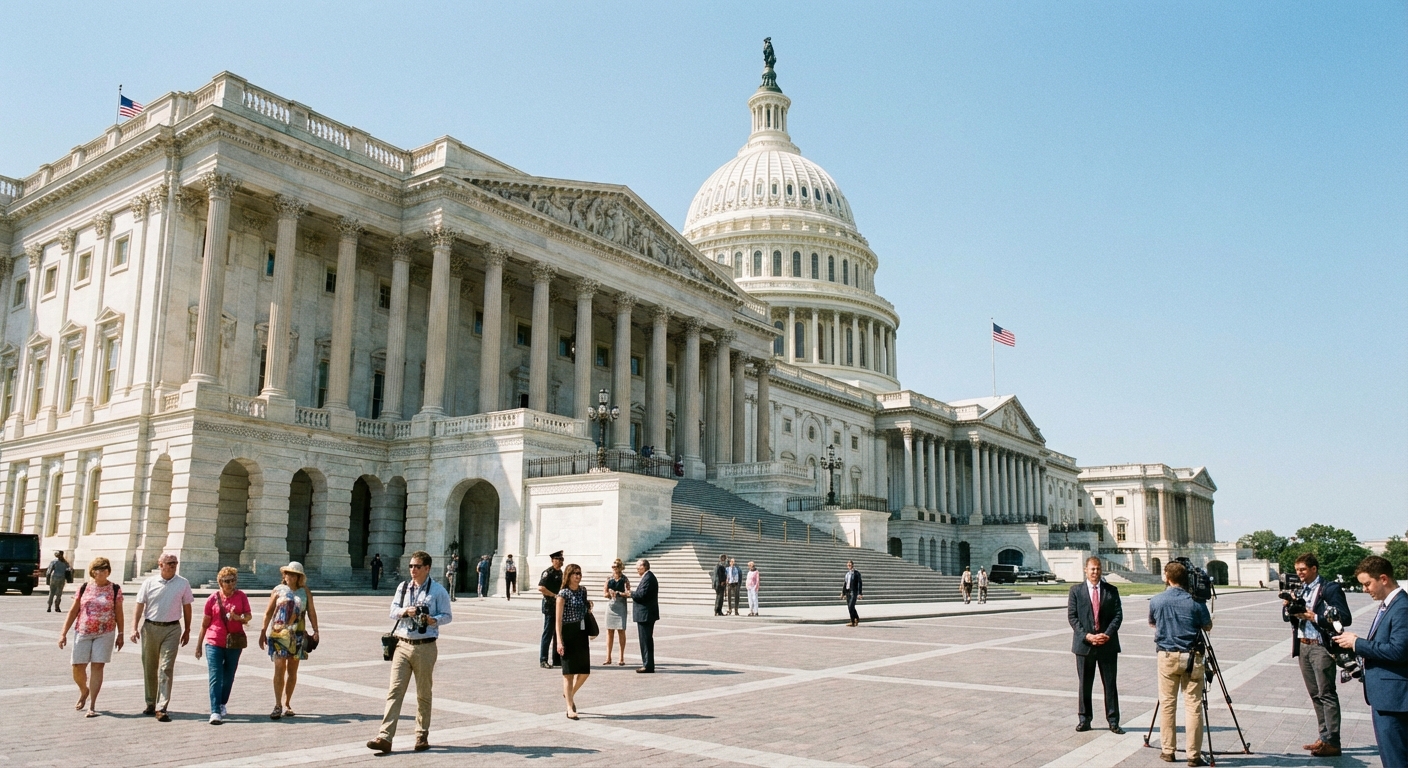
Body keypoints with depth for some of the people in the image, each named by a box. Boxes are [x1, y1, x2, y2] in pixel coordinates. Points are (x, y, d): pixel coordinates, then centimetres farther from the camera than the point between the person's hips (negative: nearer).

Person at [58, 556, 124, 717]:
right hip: (83, 632, 2)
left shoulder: (115, 589, 0)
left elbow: (119, 613, 4)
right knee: (78, 667, 4)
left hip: (105, 633, -2)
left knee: (97, 666, -5)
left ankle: (92, 706, 1)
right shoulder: (84, 588, 4)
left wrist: (120, 635, 4)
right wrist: (63, 633, 3)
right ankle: (84, 691, 36)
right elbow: (73, 611, 7)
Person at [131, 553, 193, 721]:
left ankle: (161, 708, -7)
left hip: (172, 629, -1)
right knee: (149, 668, 11)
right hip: (150, 627, 1)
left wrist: (187, 630, 8)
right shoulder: (150, 582, 1)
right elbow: (139, 606, 1)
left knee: (166, 669, -7)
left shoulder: (183, 583, 2)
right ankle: (151, 703, 27)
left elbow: (187, 607, 8)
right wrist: (134, 628, -9)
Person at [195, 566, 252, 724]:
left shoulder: (241, 597, 2)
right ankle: (215, 712, -10)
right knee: (215, 677, -8)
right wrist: (199, 644, 11)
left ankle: (222, 704, 32)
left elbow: (249, 615, 2)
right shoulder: (213, 599, 0)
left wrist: (239, 617, -22)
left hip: (234, 643, 2)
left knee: (229, 676, 13)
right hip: (214, 643, -2)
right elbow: (205, 622, 7)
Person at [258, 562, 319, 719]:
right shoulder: (278, 590, 5)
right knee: (279, 668, -9)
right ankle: (278, 705, -8)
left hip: (297, 635, 2)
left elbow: (311, 612, 7)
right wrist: (263, 631, 5)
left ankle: (287, 704, 17)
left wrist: (315, 630, -1)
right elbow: (268, 612, 8)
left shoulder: (305, 592, 7)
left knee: (292, 670, 7)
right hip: (278, 633, -2)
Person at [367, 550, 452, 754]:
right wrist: (405, 611, -13)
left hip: (425, 647, -3)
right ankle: (385, 737, -8)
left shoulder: (438, 591, -1)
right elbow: (393, 610, 8)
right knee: (395, 691, -5)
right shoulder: (403, 587, 11)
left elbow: (447, 615, -1)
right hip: (403, 645, 3)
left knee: (424, 694, 8)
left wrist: (433, 620, -21)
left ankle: (422, 736, 21)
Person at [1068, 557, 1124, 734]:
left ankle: (1113, 721, 12)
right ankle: (1084, 719, 17)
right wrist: (1087, 636, -13)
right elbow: (1072, 617, -2)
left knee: (1110, 684, 4)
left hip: (1108, 644, 0)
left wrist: (1107, 634, -13)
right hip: (1084, 644, 0)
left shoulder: (1111, 590, 6)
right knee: (1085, 684, 7)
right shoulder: (1076, 590, 3)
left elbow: (1118, 615, 1)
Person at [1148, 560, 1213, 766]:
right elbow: (1207, 627, 5)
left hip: (1167, 656, 1)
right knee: (1193, 705, 3)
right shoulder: (1195, 602, -7)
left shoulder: (1156, 601, -3)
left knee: (1167, 704, 9)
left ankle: (1167, 751, 13)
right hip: (1192, 657, -1)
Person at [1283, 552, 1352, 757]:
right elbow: (1286, 617, 15)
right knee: (1315, 694, 12)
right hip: (1302, 646, 7)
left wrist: (1314, 617, -20)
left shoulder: (1330, 588, -8)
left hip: (1321, 646, -7)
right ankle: (1324, 737, 19)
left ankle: (1332, 742, -2)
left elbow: (1345, 617, -15)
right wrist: (1287, 605, -5)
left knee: (1327, 694, -5)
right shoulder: (1299, 589, 13)